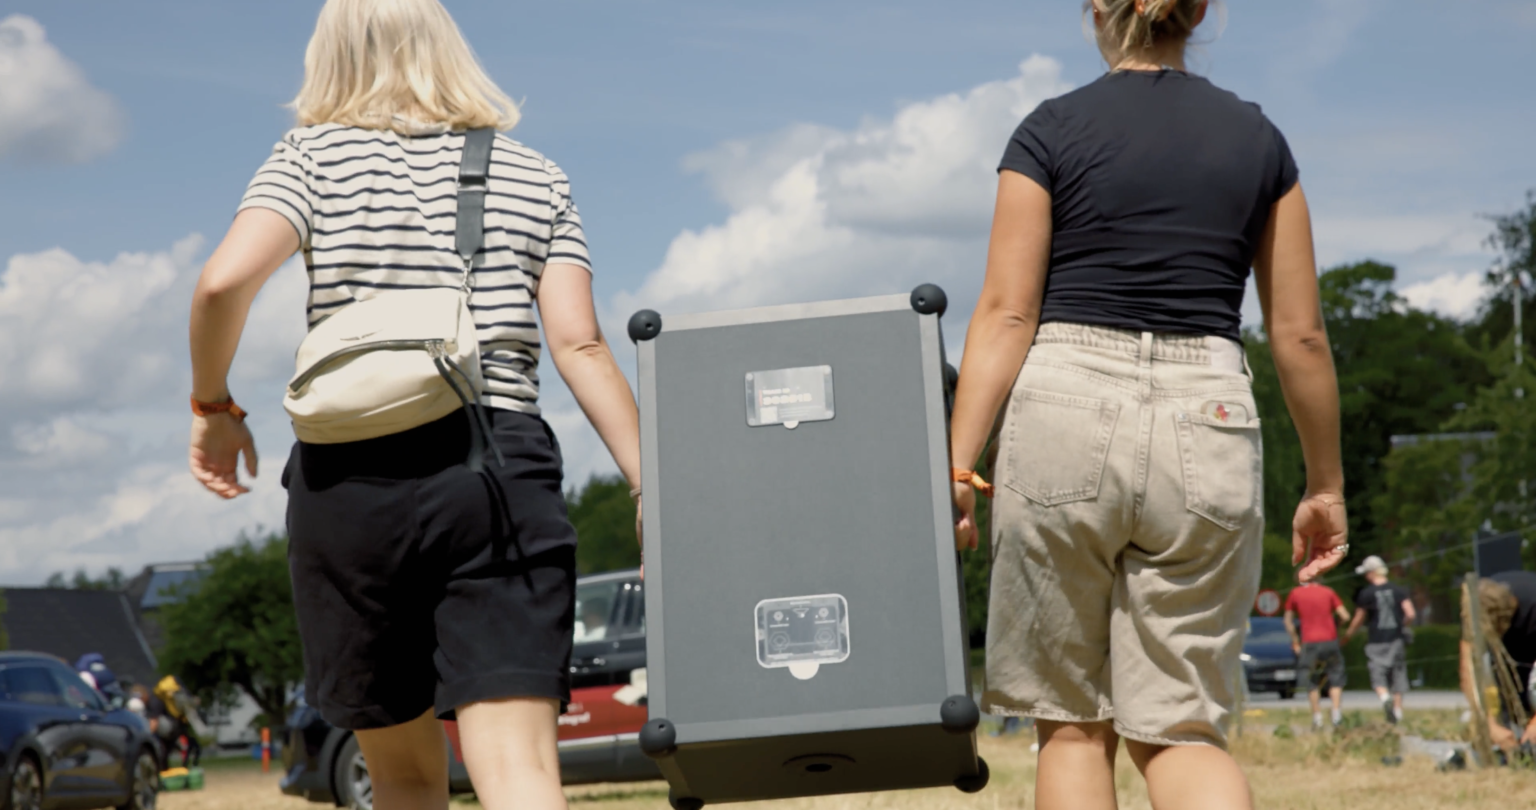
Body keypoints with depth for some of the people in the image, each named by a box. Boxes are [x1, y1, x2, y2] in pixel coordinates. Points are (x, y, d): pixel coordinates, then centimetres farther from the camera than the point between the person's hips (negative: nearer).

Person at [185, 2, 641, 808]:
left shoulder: (313, 156, 8)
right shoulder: (537, 179, 13)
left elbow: (226, 279, -9)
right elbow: (579, 343, 3)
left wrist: (213, 406, 6)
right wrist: (650, 487, 5)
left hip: (349, 477, 1)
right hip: (500, 474, 0)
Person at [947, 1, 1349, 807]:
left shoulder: (1052, 130, 3)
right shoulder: (1256, 138, 10)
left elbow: (1006, 313, -5)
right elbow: (1300, 334, 9)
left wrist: (956, 465, -5)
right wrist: (1325, 483, 18)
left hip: (1067, 413, -2)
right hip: (1207, 424, 2)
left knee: (1074, 724, 11)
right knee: (1180, 729, 8)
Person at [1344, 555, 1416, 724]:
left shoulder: (1365, 594, -4)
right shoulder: (1399, 590, 2)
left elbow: (1358, 619, 3)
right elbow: (1411, 614, -6)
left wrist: (1348, 635, 20)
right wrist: (1403, 626, 15)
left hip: (1376, 640, -3)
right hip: (1396, 638, 3)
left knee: (1378, 675, -1)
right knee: (1397, 674, 13)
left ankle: (1385, 697, -31)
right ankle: (1398, 710, 14)